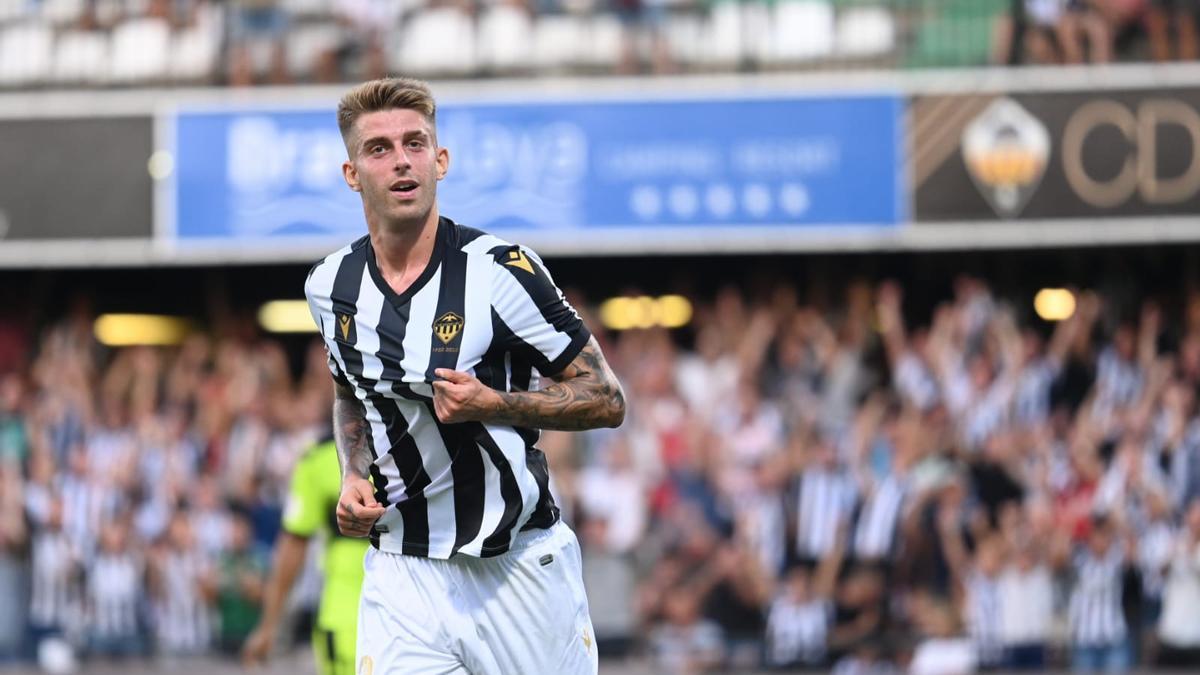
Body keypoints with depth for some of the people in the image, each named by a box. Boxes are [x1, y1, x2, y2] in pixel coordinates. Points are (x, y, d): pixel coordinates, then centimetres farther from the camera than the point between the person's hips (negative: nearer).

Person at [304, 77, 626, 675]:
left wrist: (494, 405, -21)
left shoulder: (500, 270, -11)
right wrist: (354, 476, 5)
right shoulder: (330, 287, 3)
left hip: (523, 569, -3)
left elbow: (606, 400, -7)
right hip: (402, 574, 3)